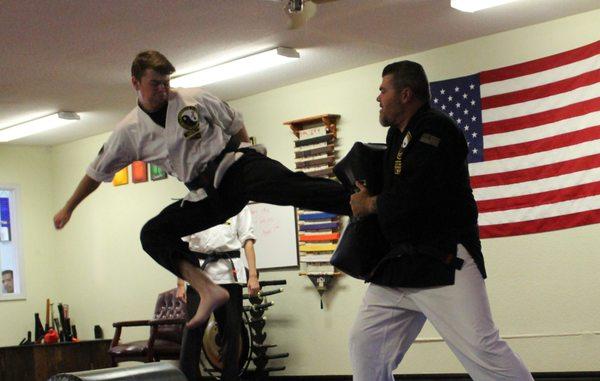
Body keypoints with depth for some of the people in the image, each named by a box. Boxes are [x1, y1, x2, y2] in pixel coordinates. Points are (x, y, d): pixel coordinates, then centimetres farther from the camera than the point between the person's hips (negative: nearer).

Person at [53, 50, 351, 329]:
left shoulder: (195, 99, -1)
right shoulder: (129, 131, 5)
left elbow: (235, 124, 13)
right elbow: (97, 171, 18)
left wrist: (245, 157, 7)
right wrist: (68, 208, 24)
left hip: (236, 167, -4)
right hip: (208, 194, 4)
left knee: (292, 187, -31)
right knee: (153, 235, -10)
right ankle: (208, 290, -19)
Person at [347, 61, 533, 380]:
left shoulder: (435, 130, -12)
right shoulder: (399, 136, 17)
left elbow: (412, 197, -21)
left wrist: (369, 204, -6)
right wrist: (368, 192, 8)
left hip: (444, 263, -9)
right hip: (398, 265, 9)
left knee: (481, 349, -15)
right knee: (365, 343, 11)